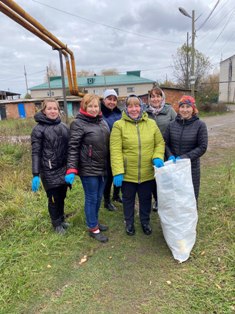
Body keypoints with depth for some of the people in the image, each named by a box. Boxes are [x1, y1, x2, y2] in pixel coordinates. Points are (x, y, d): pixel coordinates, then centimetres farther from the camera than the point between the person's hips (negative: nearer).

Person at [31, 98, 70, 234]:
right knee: (54, 198, 9)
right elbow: (36, 153, -11)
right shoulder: (39, 129, -8)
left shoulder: (64, 126, 6)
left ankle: (61, 219, 38)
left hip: (64, 169, 4)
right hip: (50, 172, -4)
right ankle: (57, 224, 30)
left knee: (62, 197, 16)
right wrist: (35, 175, -15)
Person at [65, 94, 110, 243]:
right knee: (91, 198, 5)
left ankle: (95, 221, 37)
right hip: (88, 169, -6)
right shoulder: (78, 124, -11)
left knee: (99, 197, 17)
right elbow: (73, 148, -15)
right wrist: (71, 170, -21)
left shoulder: (102, 121, 10)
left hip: (103, 168, 7)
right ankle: (93, 228, 22)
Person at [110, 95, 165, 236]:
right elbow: (115, 150, -14)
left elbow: (160, 143, 7)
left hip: (148, 173, 3)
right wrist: (118, 172, -19)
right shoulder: (119, 125, -9)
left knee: (146, 199, 20)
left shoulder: (151, 123, 1)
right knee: (128, 199, 18)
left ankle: (145, 221, 45)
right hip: (127, 173, -2)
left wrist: (158, 157, -13)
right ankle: (129, 223, 43)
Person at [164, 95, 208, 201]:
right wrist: (170, 156, -12)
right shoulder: (172, 124, 2)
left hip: (191, 167, -2)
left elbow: (202, 147, -7)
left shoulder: (200, 125, -5)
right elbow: (165, 143, 6)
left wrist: (184, 157, -17)